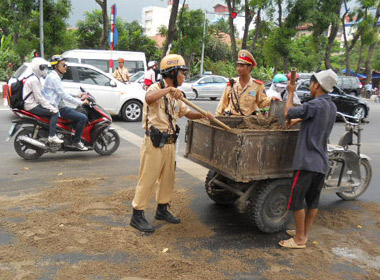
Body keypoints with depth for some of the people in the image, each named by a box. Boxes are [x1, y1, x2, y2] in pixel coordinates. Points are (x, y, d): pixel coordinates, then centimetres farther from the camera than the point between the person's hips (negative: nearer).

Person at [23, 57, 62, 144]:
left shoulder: (36, 78, 17)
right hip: (32, 106, -10)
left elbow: (40, 95, 18)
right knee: (54, 113, -18)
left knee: (53, 110, 11)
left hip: (34, 103, 10)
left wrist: (50, 105, 9)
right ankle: (52, 136, -22)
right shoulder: (34, 80, -16)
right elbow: (39, 97, -22)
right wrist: (51, 107, -20)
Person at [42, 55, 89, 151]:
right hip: (56, 107, -11)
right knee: (82, 117, -19)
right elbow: (63, 95, -22)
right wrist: (80, 102, -19)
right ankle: (76, 141, -10)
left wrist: (76, 95, 18)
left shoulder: (56, 76, 17)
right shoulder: (53, 77, -16)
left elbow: (62, 93, 26)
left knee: (80, 112, 23)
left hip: (58, 105, 11)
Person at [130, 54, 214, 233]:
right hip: (155, 142, -8)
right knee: (148, 179, -2)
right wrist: (169, 89, -40)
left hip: (170, 143, 9)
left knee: (168, 178, 16)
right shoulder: (157, 88, -11)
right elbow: (149, 99, -36)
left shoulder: (175, 95, 16)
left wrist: (204, 115, 5)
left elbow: (188, 113, 20)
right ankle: (137, 215, 8)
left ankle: (162, 209, 32)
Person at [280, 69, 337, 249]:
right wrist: (297, 120, 27)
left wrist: (291, 93, 1)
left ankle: (299, 239, 9)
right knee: (313, 200, 15)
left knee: (296, 199, 0)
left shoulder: (315, 105, -17)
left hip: (307, 161, -9)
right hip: (322, 162, 9)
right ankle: (304, 233, 27)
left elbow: (287, 113, -10)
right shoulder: (332, 107, 11)